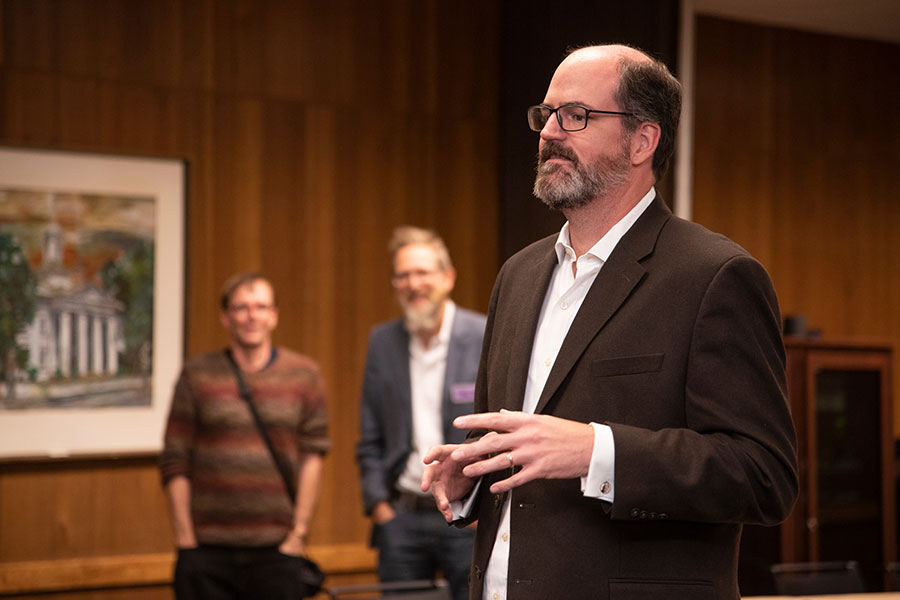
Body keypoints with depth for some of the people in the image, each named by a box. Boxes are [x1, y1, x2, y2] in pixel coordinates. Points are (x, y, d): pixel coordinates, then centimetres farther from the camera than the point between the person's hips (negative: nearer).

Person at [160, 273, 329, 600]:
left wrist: (299, 532, -2)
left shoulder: (304, 374, 8)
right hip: (208, 550, 0)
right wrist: (185, 537, -1)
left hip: (275, 549, 0)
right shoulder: (197, 375, 6)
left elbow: (312, 456, 4)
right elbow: (175, 463, 5)